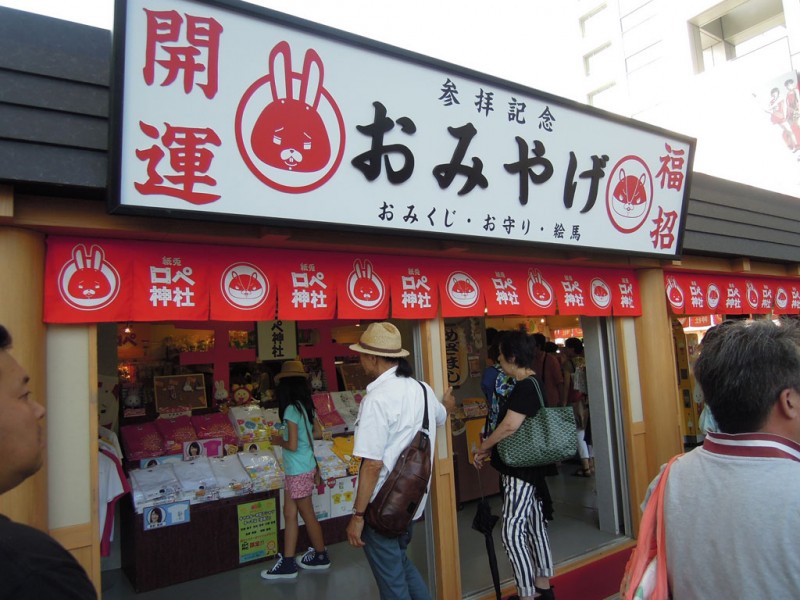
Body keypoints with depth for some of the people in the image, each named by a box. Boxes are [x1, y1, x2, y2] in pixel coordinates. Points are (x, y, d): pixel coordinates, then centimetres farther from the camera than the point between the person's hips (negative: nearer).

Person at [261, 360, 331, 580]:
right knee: (289, 513, 12)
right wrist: (283, 437, 14)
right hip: (301, 468, 8)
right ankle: (288, 562, 18)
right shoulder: (305, 406, 6)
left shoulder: (291, 409, -19)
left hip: (299, 471, -8)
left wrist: (278, 441, -3)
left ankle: (321, 556, 25)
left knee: (307, 515, 8)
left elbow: (292, 445, -21)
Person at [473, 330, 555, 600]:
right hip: (530, 467, 11)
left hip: (521, 469, -11)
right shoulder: (531, 384, 11)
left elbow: (510, 426, -27)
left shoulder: (524, 386, -19)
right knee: (534, 526, 18)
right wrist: (492, 448, 12)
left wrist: (482, 448, -13)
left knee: (513, 532, -6)